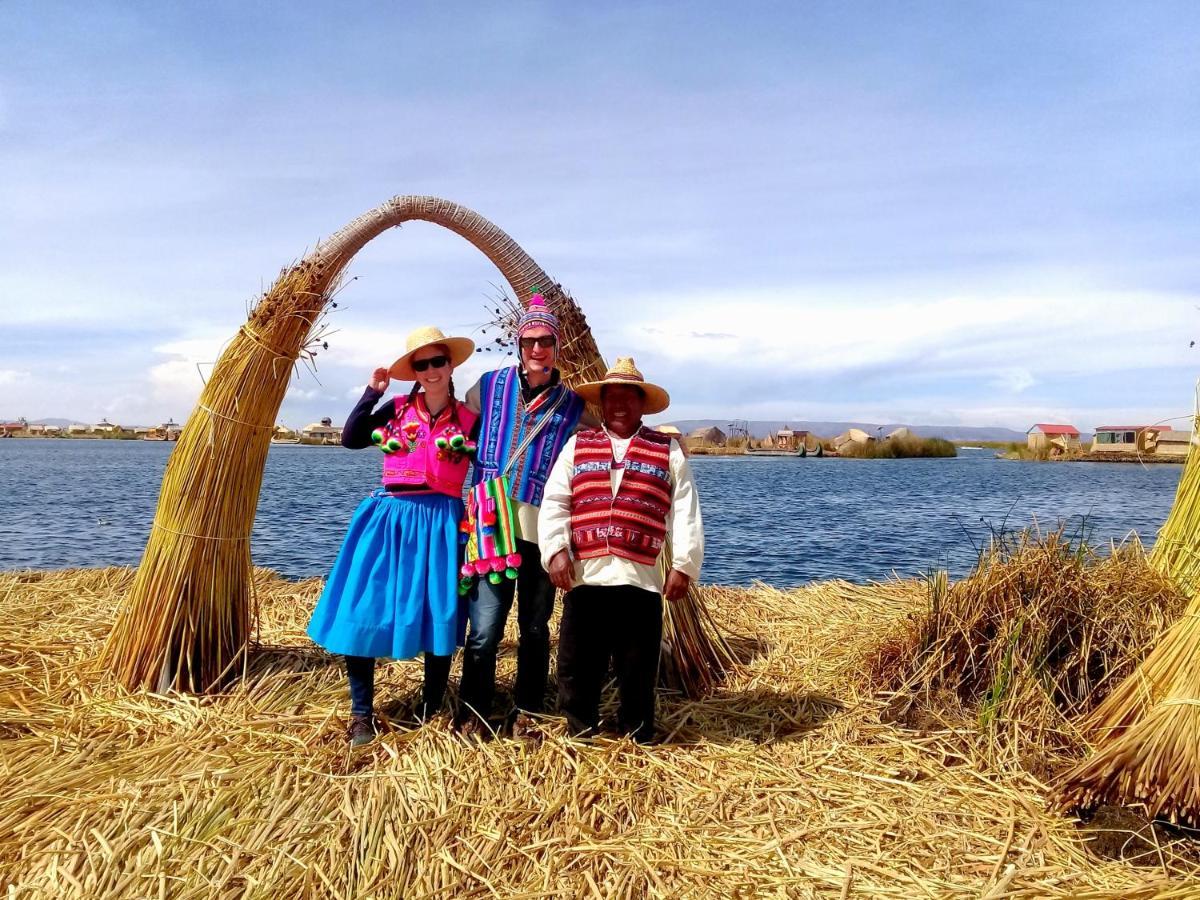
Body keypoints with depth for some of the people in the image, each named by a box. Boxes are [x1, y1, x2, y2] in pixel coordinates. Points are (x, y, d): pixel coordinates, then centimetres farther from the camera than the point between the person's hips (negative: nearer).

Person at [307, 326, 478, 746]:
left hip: (440, 523, 0)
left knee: (439, 615, 2)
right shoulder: (397, 409, 6)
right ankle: (362, 713, 13)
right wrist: (372, 393, -3)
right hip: (389, 518, 1)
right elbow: (350, 439, 2)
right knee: (362, 612, -3)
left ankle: (430, 713, 21)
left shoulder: (468, 420, 4)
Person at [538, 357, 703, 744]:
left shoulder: (667, 450, 10)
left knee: (638, 672, 8)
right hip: (585, 576, 1)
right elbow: (554, 503, 5)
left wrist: (683, 564, -3)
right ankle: (581, 741, 24)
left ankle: (637, 746, 23)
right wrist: (556, 549, -9)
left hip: (641, 579, -1)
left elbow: (685, 513, 5)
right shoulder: (577, 445, 13)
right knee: (577, 668, 8)